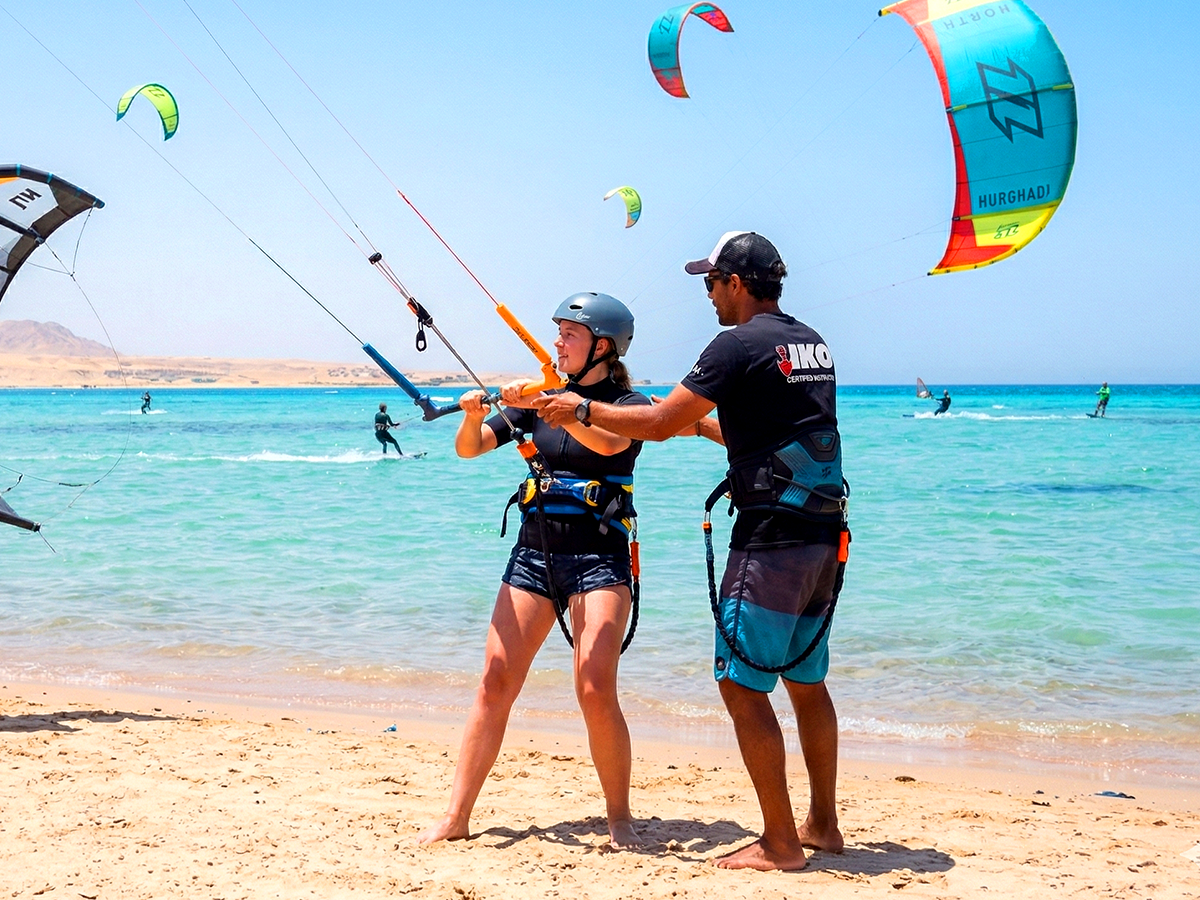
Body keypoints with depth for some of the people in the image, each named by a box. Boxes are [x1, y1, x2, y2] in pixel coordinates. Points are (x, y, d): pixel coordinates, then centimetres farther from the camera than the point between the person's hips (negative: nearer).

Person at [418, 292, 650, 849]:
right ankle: (456, 817, 1)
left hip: (599, 558, -4)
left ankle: (620, 818, 1)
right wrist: (474, 416, -13)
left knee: (595, 691, -15)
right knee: (494, 683, -3)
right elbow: (469, 448, 9)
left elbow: (608, 442, -23)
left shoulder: (629, 404, 0)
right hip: (533, 552, 4)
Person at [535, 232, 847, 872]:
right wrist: (701, 422, 36)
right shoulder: (810, 343, 15)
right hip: (824, 536, 9)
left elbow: (657, 424, -10)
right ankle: (823, 824, 26)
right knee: (807, 681, 18)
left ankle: (781, 843, 0)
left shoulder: (740, 345, -11)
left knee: (742, 686, -2)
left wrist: (582, 410, 3)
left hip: (772, 540, -9)